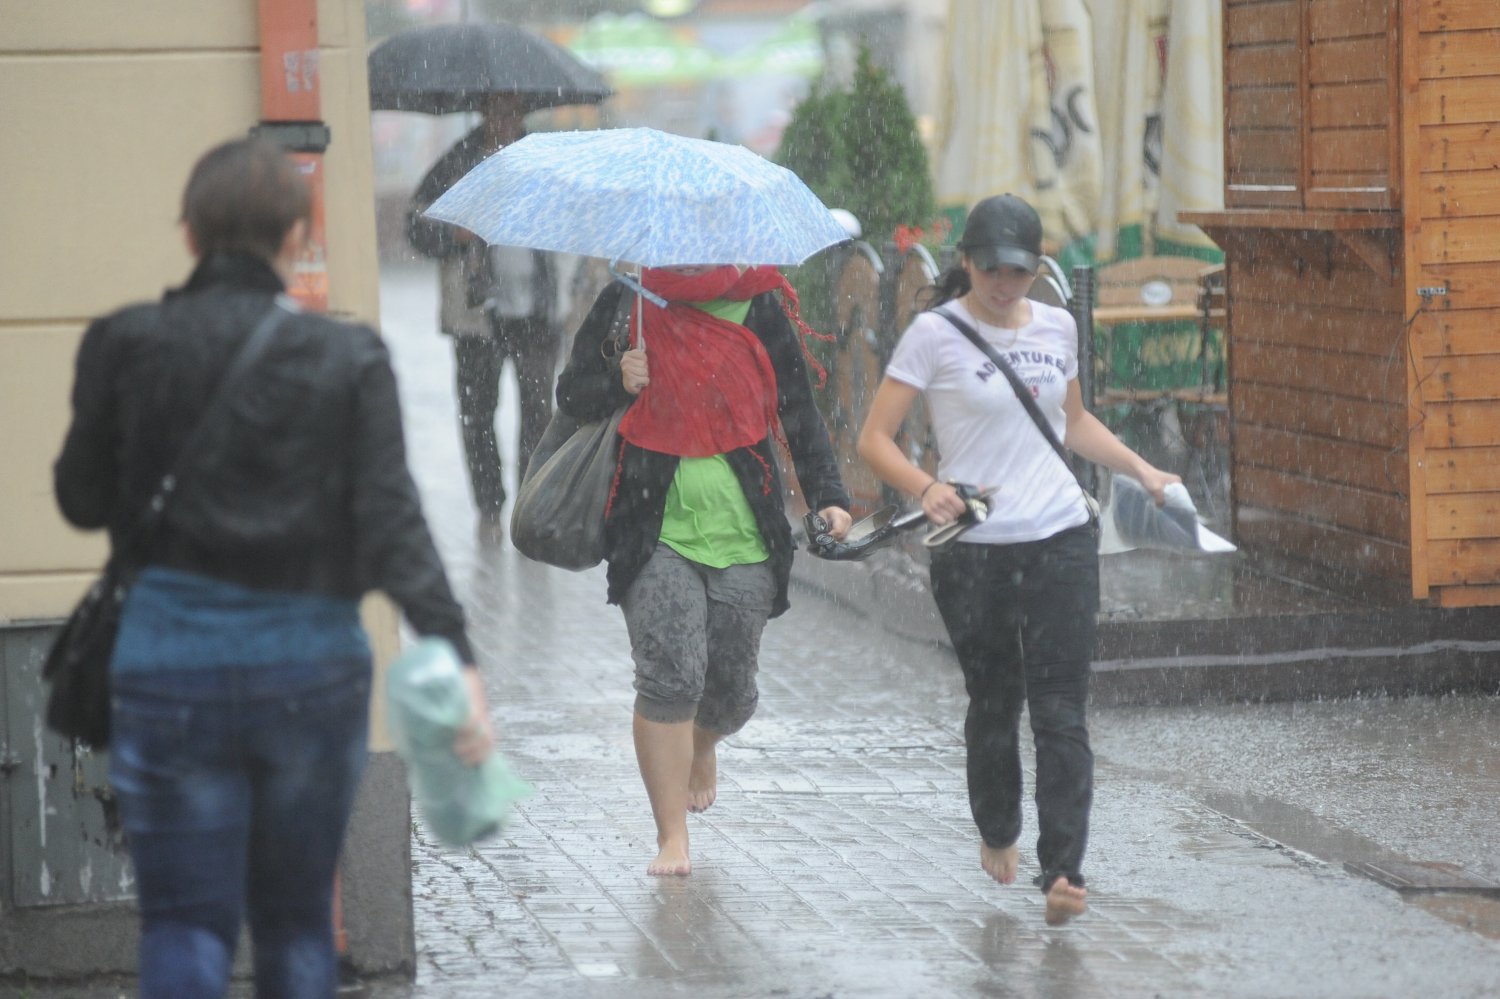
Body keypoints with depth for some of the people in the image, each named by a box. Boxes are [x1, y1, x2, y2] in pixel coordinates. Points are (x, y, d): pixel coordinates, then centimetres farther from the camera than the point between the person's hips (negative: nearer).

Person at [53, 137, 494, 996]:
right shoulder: (348, 358, -3)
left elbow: (83, 498, 5)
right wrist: (457, 657, -13)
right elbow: (393, 524, -10)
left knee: (185, 925, 2)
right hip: (313, 667, 1)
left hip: (173, 665, -1)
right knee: (298, 921, 17)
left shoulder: (126, 345, -4)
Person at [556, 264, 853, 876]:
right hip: (656, 534, -1)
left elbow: (799, 412, 9)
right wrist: (617, 384, -14)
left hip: (744, 534, 1)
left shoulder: (760, 312, 5)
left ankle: (703, 745, 43)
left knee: (730, 689, 5)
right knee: (669, 678, -14)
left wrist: (827, 497, -1)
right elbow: (571, 394, 8)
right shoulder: (626, 308, 3)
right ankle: (672, 837, -5)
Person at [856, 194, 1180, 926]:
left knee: (1061, 711, -7)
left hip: (1061, 541, 2)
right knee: (994, 705, 9)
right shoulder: (934, 334, -4)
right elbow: (875, 440, -6)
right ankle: (996, 833, 36)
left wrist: (1143, 471, 18)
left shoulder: (1056, 328, 10)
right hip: (973, 552, -2)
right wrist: (925, 489, -23)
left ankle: (1063, 872, -11)